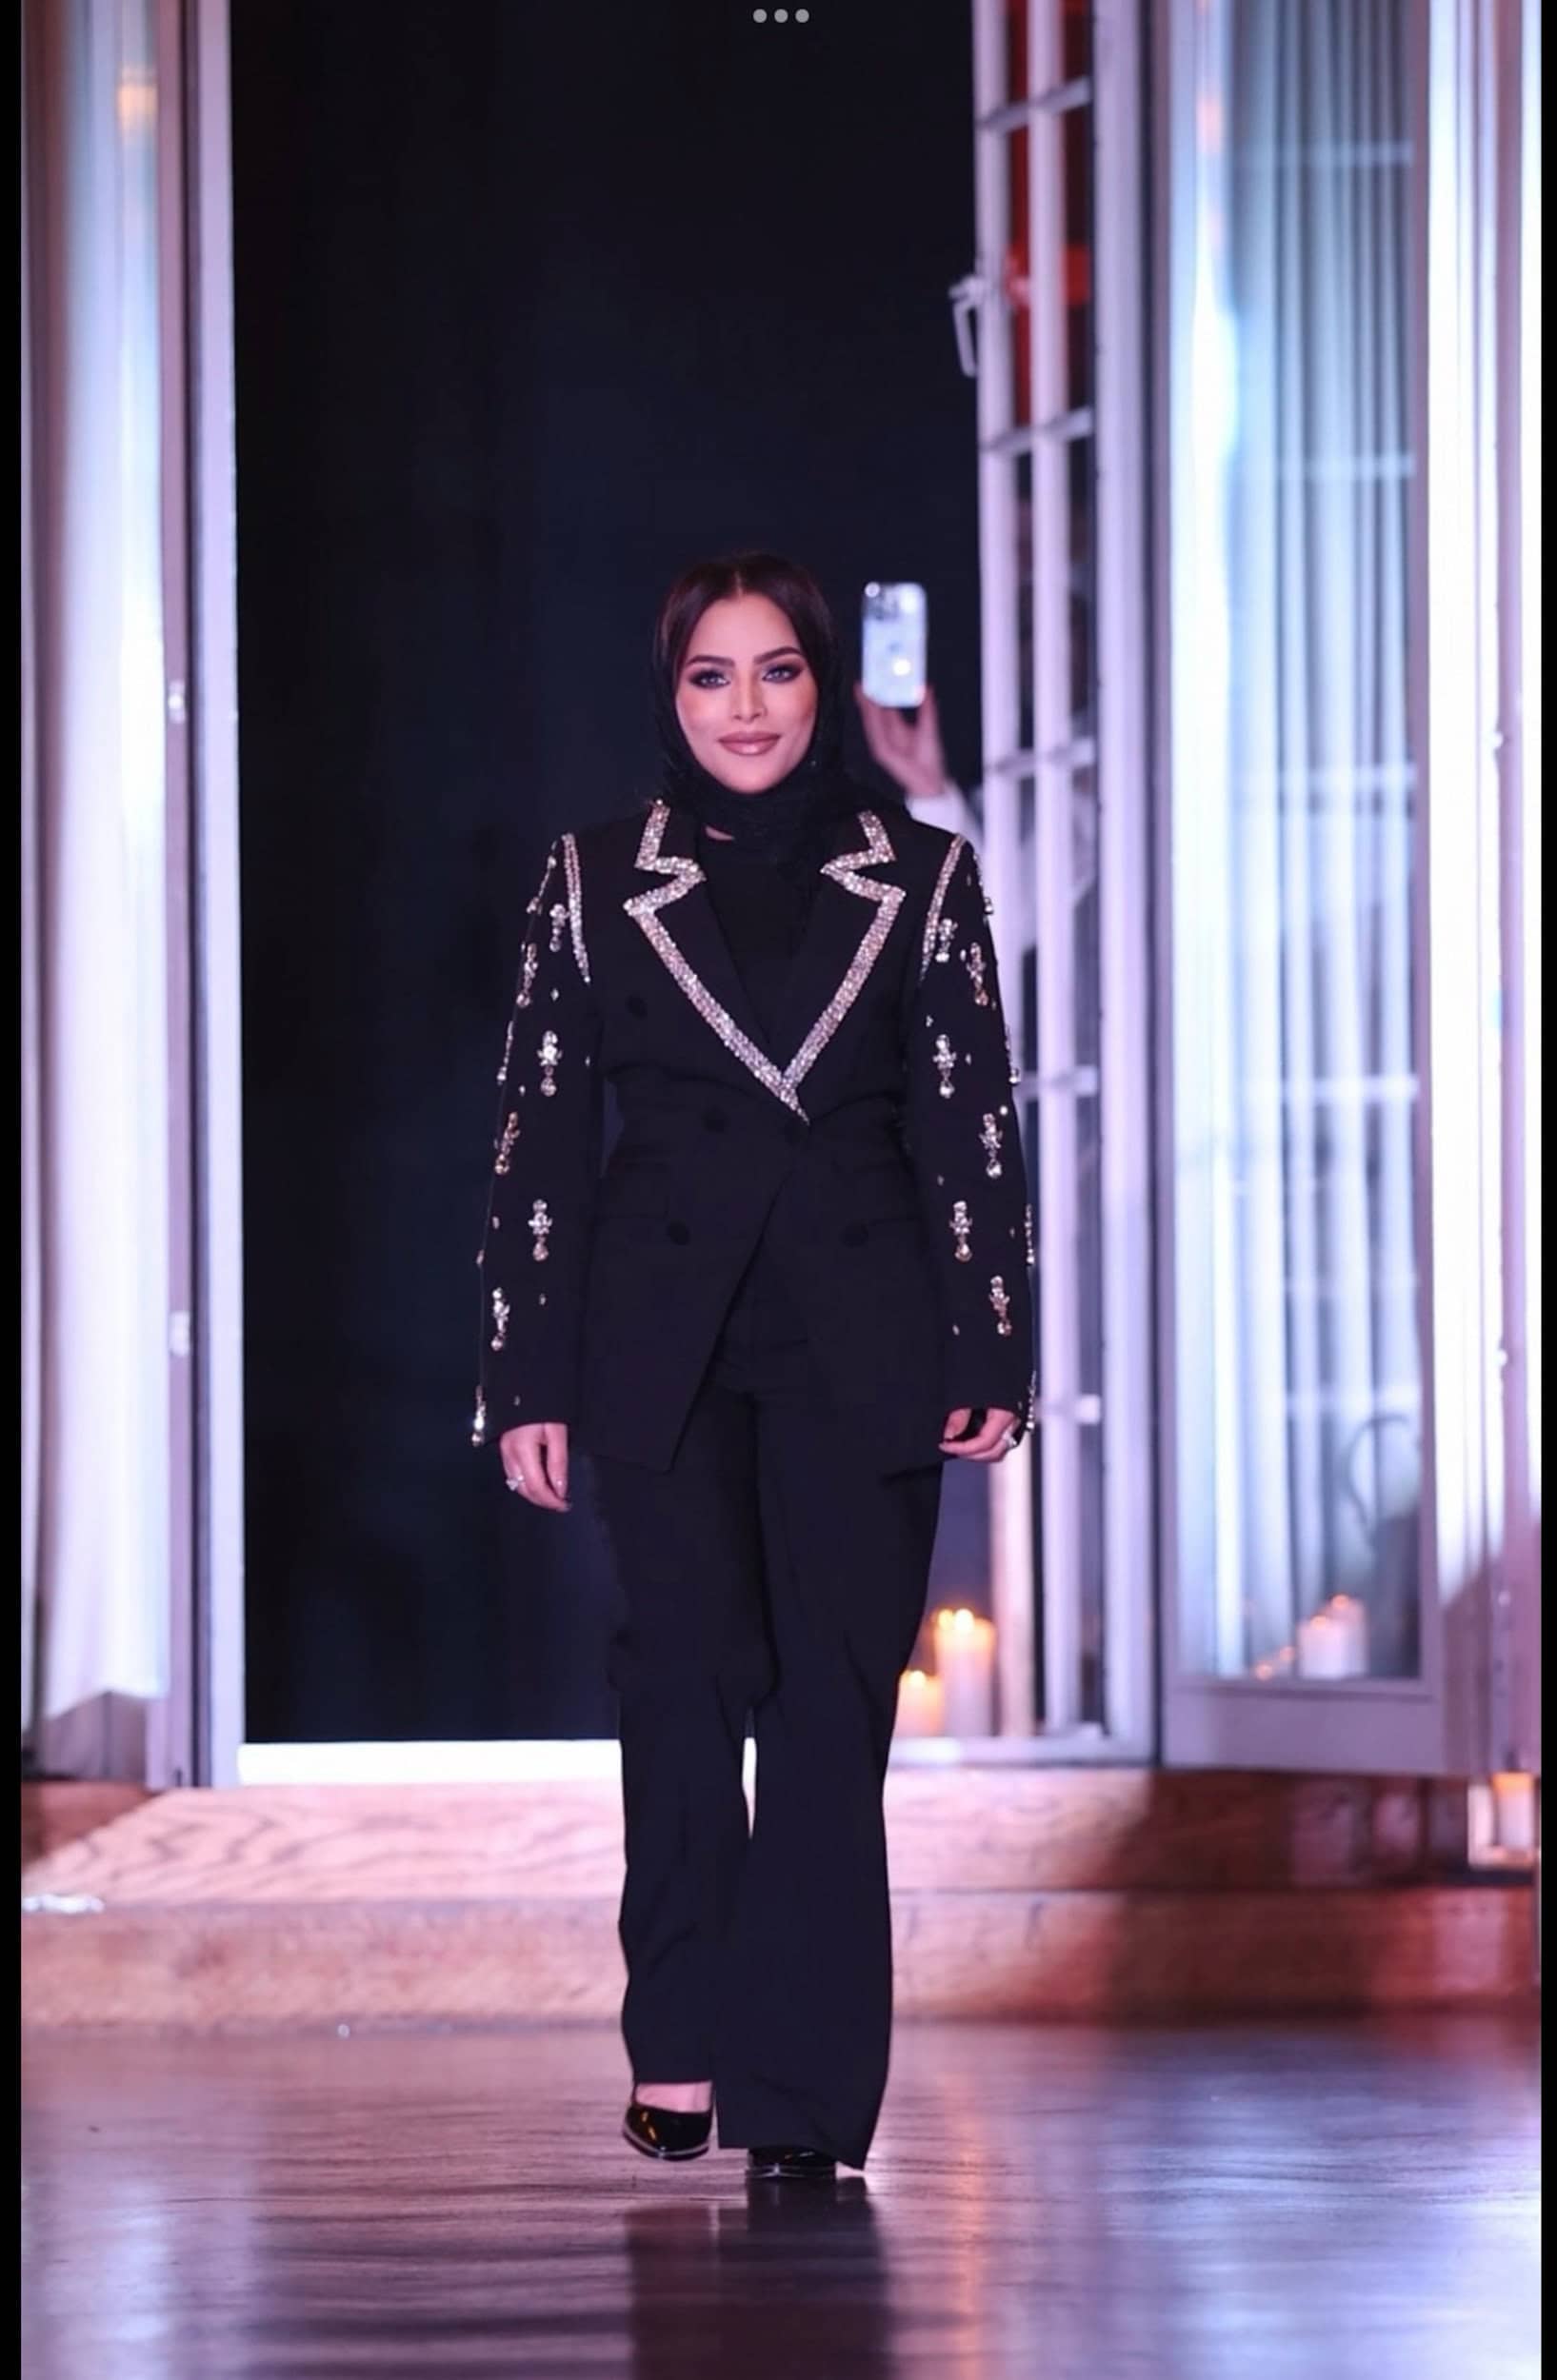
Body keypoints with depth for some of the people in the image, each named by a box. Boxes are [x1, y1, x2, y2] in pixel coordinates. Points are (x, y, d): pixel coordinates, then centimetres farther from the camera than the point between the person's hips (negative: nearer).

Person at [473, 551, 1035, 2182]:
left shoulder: (922, 880, 8)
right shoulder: (593, 883, 7)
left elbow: (972, 1129, 7)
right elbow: (539, 1133, 6)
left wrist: (993, 1354, 1)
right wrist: (527, 1380, 2)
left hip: (860, 1342, 0)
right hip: (663, 1342, 0)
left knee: (834, 1694, -4)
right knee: (692, 1665, -14)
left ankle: (803, 2091, 0)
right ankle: (680, 2046, -4)